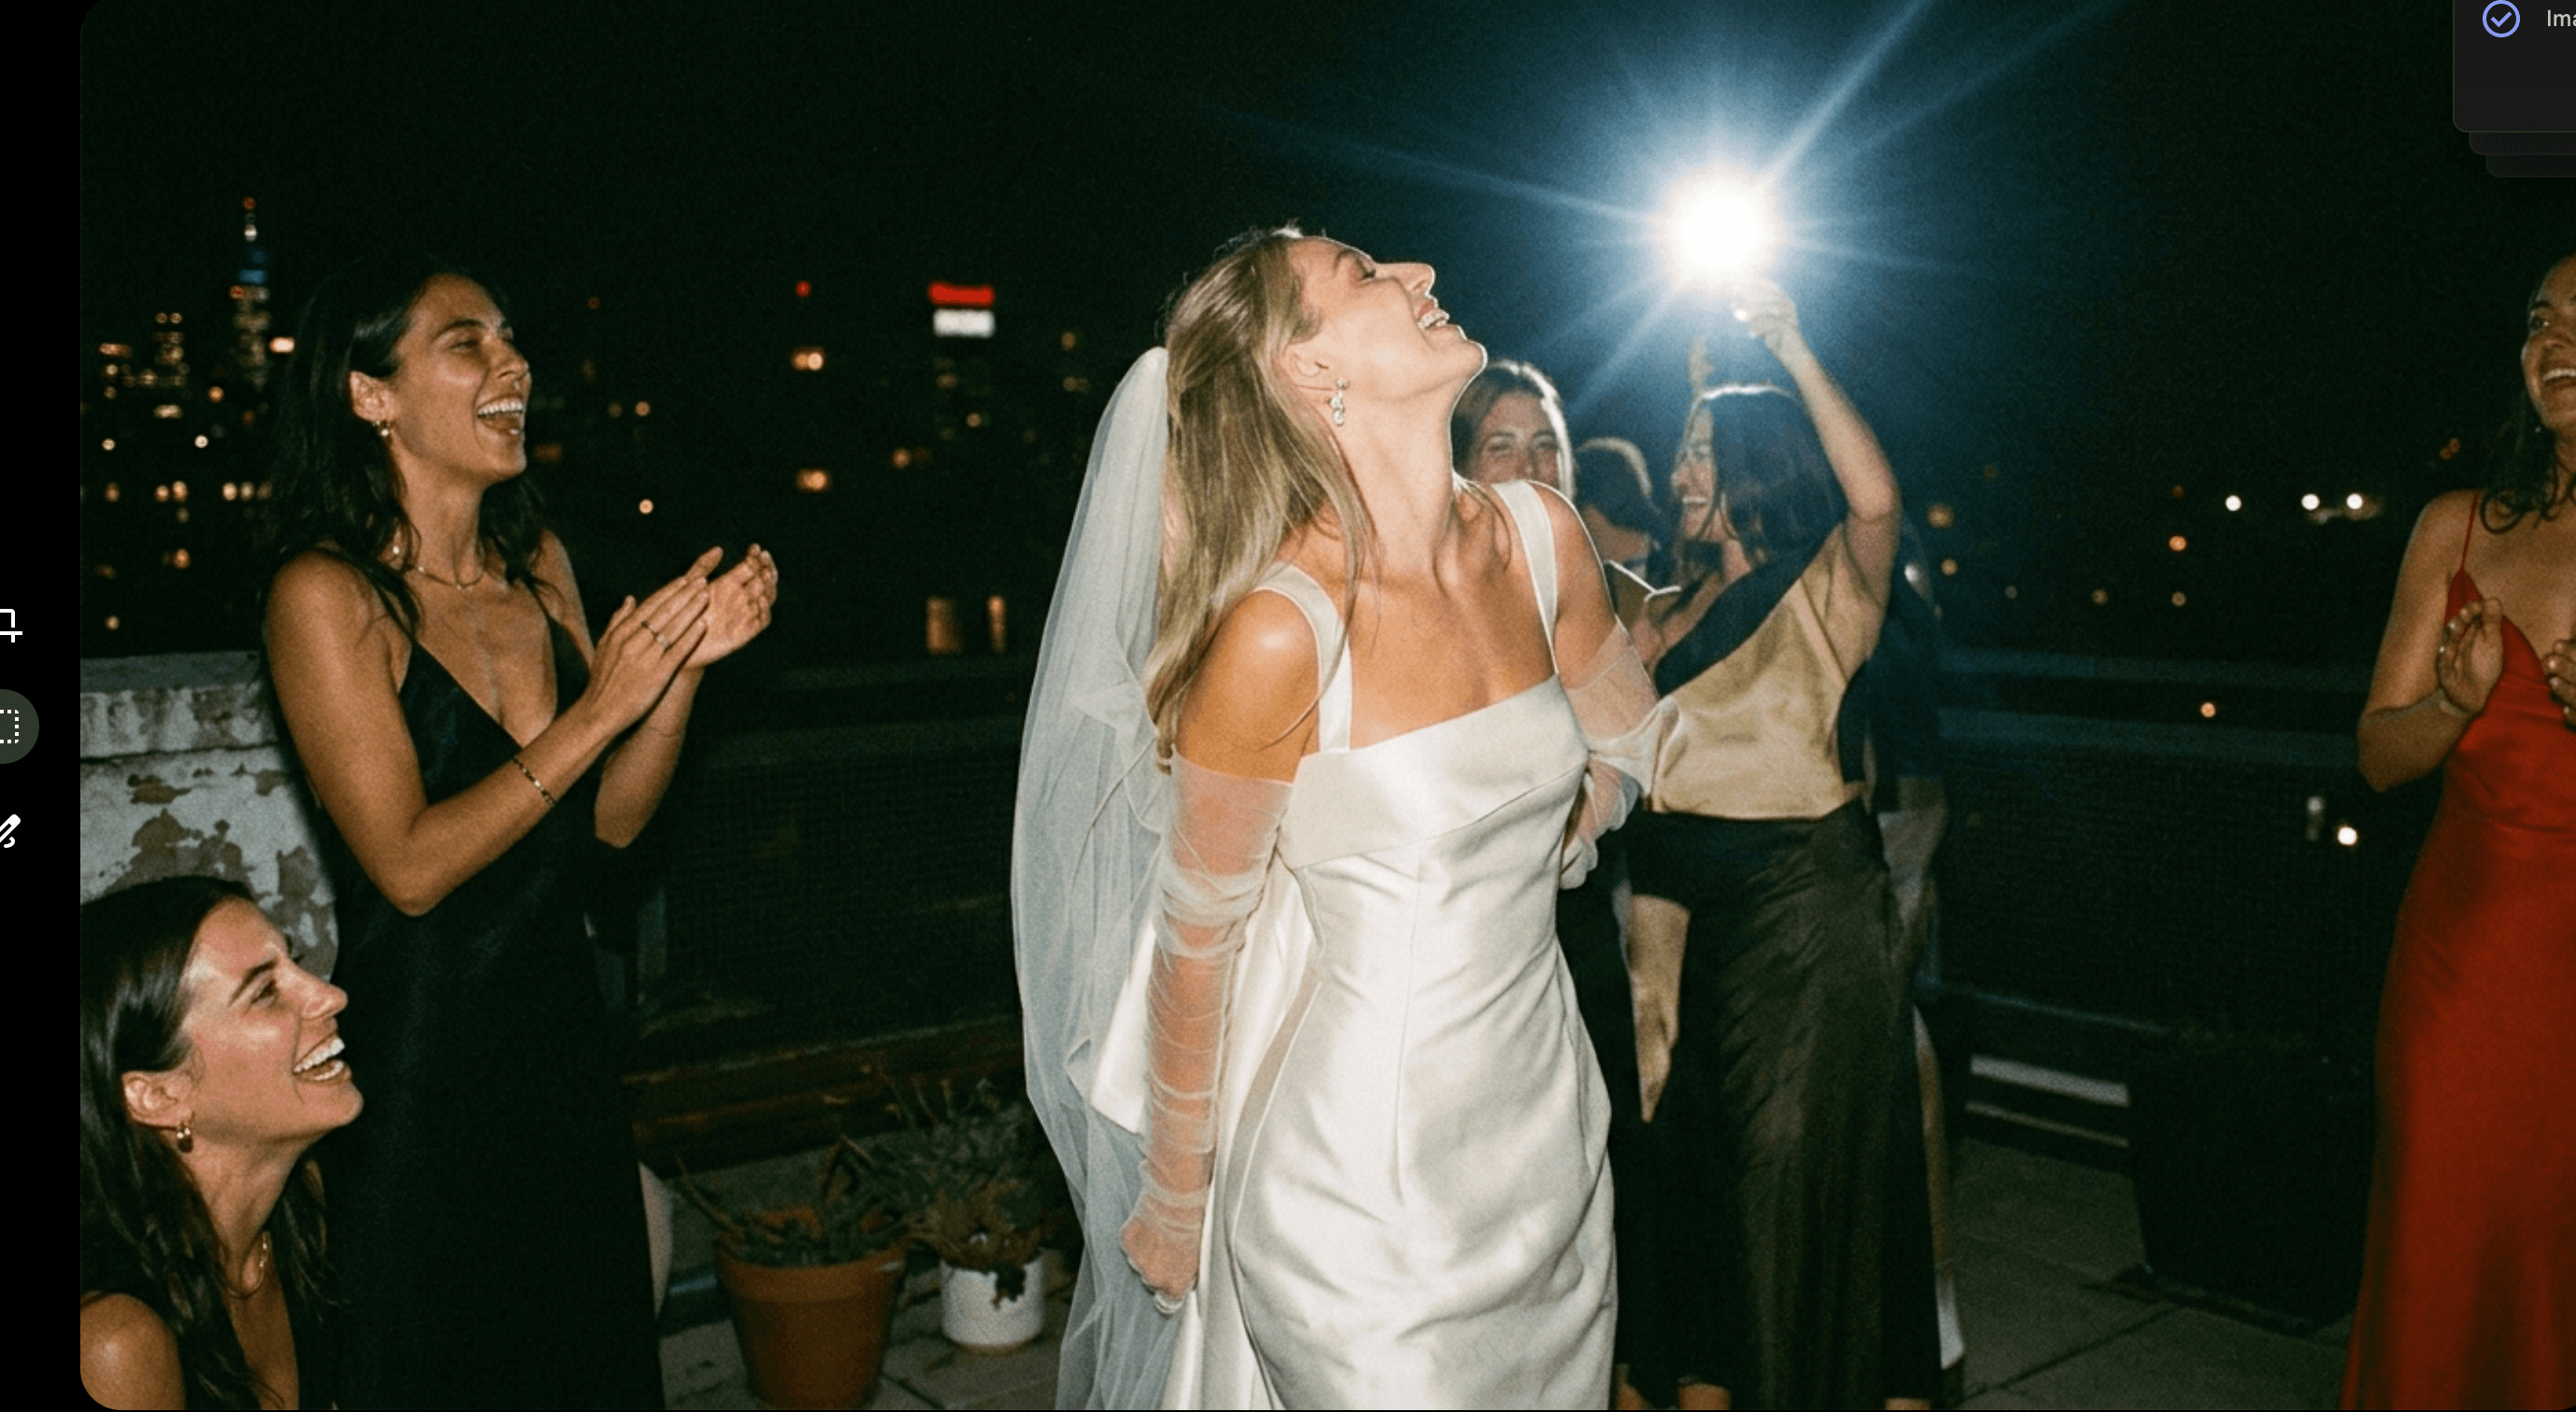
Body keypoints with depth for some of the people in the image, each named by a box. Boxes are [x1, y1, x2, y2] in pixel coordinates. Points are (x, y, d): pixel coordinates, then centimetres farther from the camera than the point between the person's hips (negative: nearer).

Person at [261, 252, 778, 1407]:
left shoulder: (536, 562, 4)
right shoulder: (328, 594, -14)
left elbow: (613, 818, 4)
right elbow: (409, 866, -19)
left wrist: (685, 660, -9)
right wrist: (598, 711, -23)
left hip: (562, 1040, 6)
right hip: (418, 1063, -6)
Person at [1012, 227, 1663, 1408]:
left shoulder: (1541, 538, -4)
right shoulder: (1279, 633, -23)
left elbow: (1623, 743, 17)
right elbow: (1194, 938, -12)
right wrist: (1176, 1202, -1)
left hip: (1552, 1128, 7)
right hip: (1368, 1183, -6)